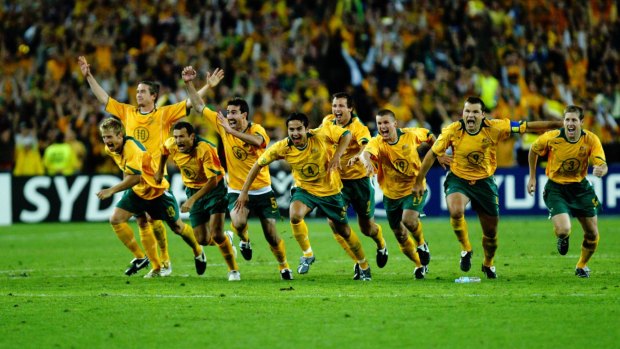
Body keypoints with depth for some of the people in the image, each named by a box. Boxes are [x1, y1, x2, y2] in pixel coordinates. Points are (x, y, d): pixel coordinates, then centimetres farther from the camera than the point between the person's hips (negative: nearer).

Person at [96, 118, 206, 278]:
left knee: (177, 227, 7)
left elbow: (135, 177, -40)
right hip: (137, 191, 7)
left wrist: (111, 190, -43)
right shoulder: (110, 149, -7)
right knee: (115, 219, -11)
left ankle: (198, 252, 36)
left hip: (157, 190, -7)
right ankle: (140, 258, -1)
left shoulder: (132, 148, -32)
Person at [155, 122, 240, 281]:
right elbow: (164, 150, 14)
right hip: (193, 189, 5)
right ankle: (226, 240, 36)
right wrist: (160, 171, 22)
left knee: (216, 235, -19)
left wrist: (192, 200, -36)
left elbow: (213, 180, -32)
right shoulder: (171, 145, -13)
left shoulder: (205, 150, -30)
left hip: (214, 189, -5)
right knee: (202, 240, 2)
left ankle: (233, 270, 1)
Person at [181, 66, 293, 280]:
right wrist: (189, 84, -5)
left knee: (271, 234, 3)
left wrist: (231, 131, -45)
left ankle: (284, 266, 27)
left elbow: (256, 141, -38)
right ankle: (244, 240, 8)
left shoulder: (256, 129, -12)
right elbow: (199, 106, 3)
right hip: (237, 190, 2)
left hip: (262, 190, -2)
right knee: (238, 223, -27)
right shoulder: (223, 126, -2)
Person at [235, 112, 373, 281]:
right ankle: (307, 254, -5)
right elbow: (258, 164, -11)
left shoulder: (321, 135, -25)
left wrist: (337, 155, -26)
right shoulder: (283, 147, -20)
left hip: (330, 190, -1)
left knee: (344, 231, 9)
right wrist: (244, 191, -13)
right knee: (295, 215, -30)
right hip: (304, 189, 1)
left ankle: (364, 267, 33)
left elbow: (346, 134, -11)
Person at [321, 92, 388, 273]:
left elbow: (367, 146, -41)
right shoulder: (328, 122, -3)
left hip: (359, 179, -4)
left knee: (367, 228, 8)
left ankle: (381, 246, 45)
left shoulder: (358, 127, -20)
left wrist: (356, 157, -61)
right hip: (337, 180, 4)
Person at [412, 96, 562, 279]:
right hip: (458, 179, -1)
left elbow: (527, 127, -12)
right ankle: (466, 250, -5)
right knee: (455, 211, -33)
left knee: (491, 231, 10)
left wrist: (556, 124, -14)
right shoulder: (452, 131, -17)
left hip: (485, 182, 1)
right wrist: (419, 181, -3)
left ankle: (488, 264, 41)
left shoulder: (495, 128, -17)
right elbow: (432, 154, -5)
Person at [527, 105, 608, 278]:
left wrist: (601, 170, -45)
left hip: (580, 187, 3)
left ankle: (582, 266, 34)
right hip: (556, 188, -2)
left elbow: (603, 165, -19)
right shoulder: (551, 137, -18)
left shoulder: (591, 140, -15)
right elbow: (533, 150, 2)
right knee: (563, 230, -22)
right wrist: (532, 177, 5)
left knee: (592, 234, 5)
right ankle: (562, 238, 19)